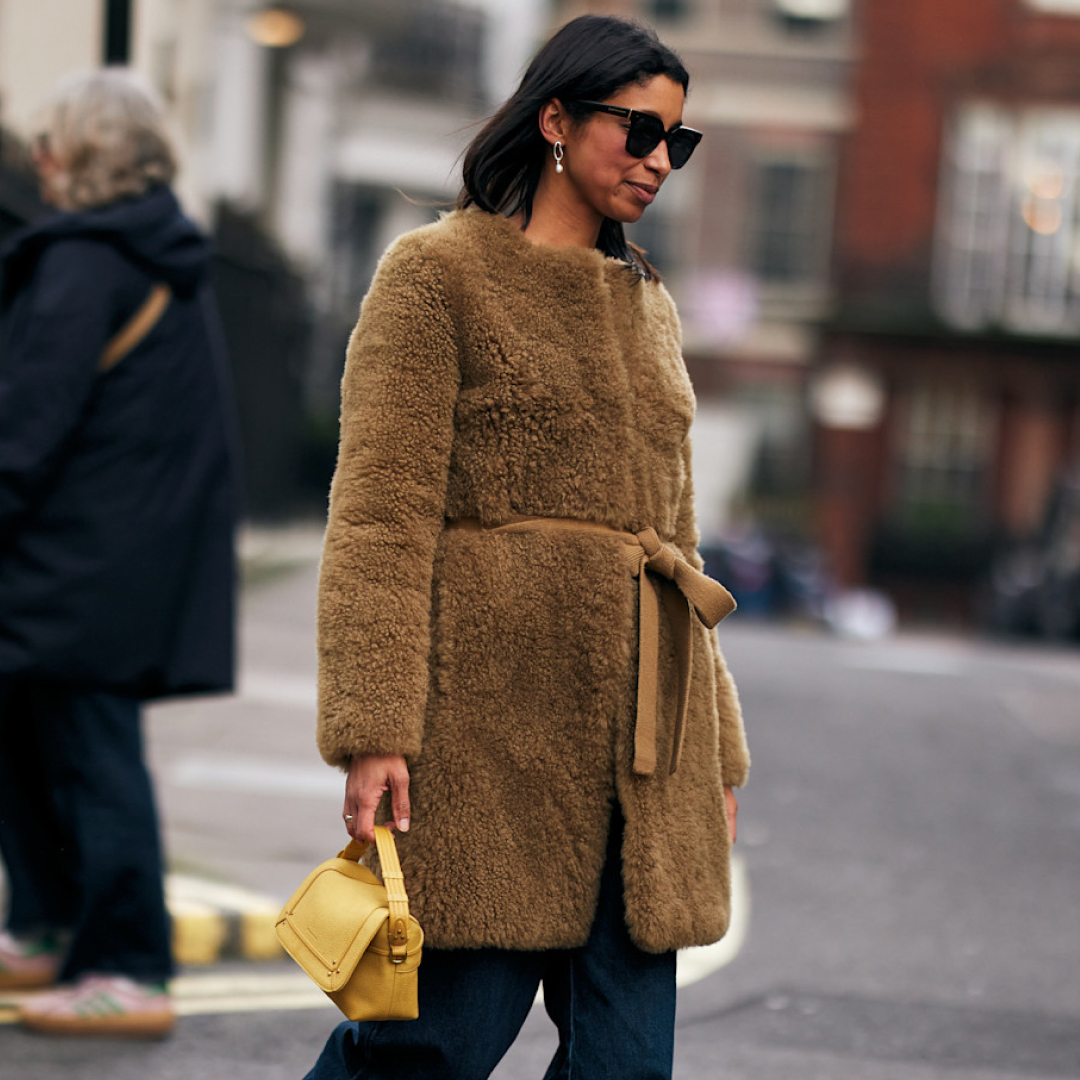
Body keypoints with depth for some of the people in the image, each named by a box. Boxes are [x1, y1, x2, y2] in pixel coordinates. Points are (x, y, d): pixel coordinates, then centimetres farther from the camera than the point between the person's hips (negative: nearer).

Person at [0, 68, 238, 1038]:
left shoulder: (84, 263, -14)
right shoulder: (170, 260, 16)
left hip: (87, 556, -10)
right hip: (155, 551, 10)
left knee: (90, 752, -6)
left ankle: (127, 971, -4)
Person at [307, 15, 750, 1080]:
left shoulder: (648, 303, 19)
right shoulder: (437, 272, 0)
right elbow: (380, 518, -7)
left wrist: (718, 750, 19)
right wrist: (373, 730, -16)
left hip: (645, 733, 6)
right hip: (493, 715, -6)